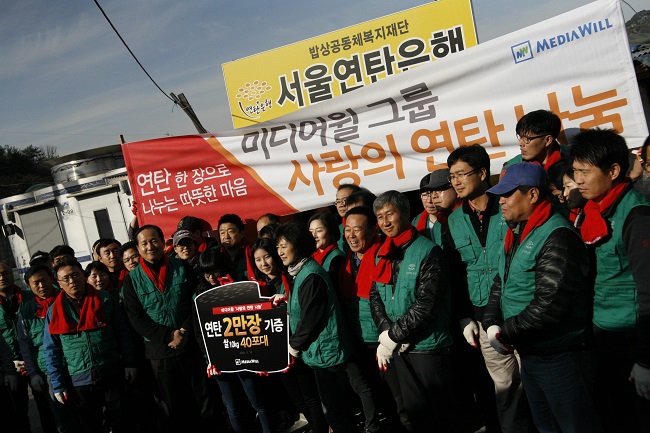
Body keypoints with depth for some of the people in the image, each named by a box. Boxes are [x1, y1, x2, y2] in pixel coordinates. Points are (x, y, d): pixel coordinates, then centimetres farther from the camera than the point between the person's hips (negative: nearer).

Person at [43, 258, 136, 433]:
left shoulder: (105, 299, -1)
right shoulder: (54, 311, 0)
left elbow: (122, 333, 4)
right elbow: (51, 351, 3)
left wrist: (129, 364, 2)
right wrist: (58, 385, 0)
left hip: (113, 376, -1)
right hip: (80, 381, 1)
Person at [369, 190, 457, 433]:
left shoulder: (428, 252, -12)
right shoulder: (382, 255, 9)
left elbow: (426, 304, -19)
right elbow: (375, 297, 8)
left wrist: (393, 336, -17)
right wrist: (385, 332, -10)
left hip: (428, 346, -6)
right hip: (399, 348, 6)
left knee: (441, 411, 6)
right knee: (414, 410, 18)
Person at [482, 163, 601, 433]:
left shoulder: (557, 237, -20)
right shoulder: (516, 235, 10)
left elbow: (550, 304, -27)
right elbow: (500, 284, 15)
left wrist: (505, 334, -18)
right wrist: (491, 324, -3)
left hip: (560, 358, -9)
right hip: (528, 353, 9)